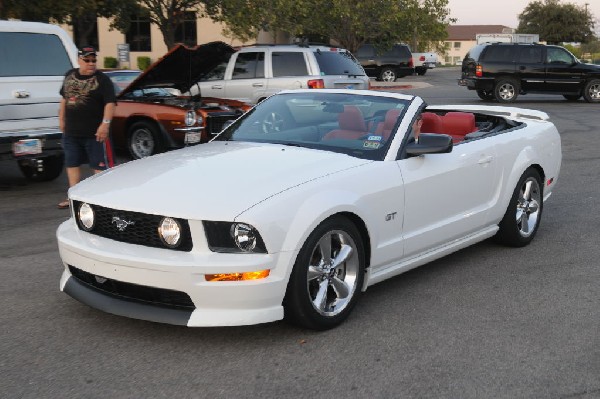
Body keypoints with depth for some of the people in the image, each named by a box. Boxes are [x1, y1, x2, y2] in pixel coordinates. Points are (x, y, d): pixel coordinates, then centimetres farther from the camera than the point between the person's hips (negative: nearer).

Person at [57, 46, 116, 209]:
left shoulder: (102, 80, -8)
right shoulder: (70, 76, 10)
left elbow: (110, 103, -16)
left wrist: (105, 124, -26)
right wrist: (61, 119, 20)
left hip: (94, 133, -6)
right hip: (70, 132, 6)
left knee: (99, 165, -1)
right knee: (72, 164, 12)